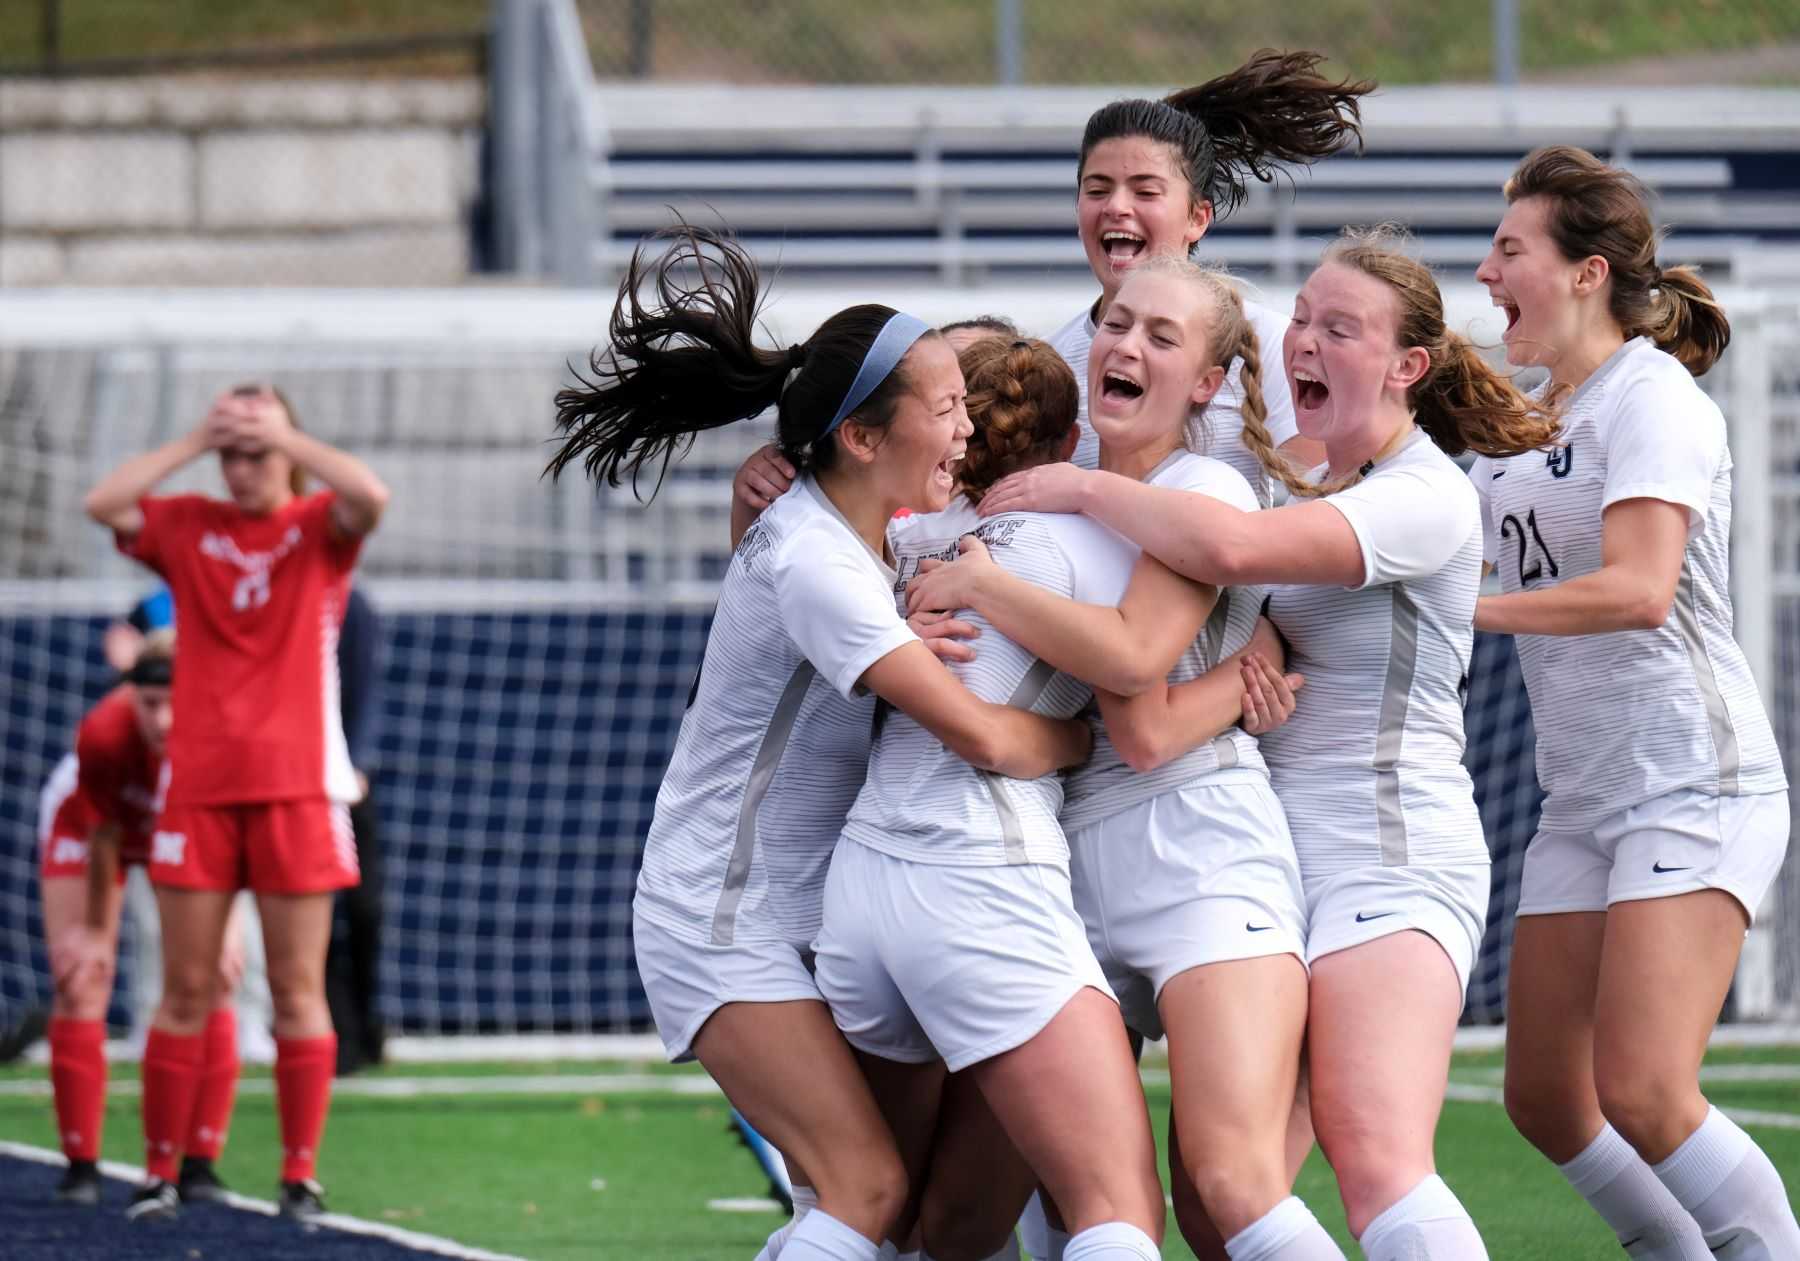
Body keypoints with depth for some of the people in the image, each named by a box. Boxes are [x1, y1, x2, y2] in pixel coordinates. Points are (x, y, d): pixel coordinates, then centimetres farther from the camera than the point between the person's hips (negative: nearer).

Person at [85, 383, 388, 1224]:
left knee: (298, 990, -1)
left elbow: (370, 497, -18)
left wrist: (284, 436, -12)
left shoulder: (319, 527, 4)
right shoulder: (187, 526, 8)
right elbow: (103, 504, -8)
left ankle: (301, 1178, 2)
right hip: (198, 788, 1)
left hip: (296, 788, -1)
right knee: (185, 991, 2)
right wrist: (194, 442, -8)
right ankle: (159, 1173, 6)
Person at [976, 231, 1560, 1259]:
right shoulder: (1314, 492, 19)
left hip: (1387, 861, -9)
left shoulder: (1427, 498, -11)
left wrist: (1085, 489, -11)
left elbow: (1226, 546, -26)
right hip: (1281, 859, 9)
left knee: (1377, 1166, -26)